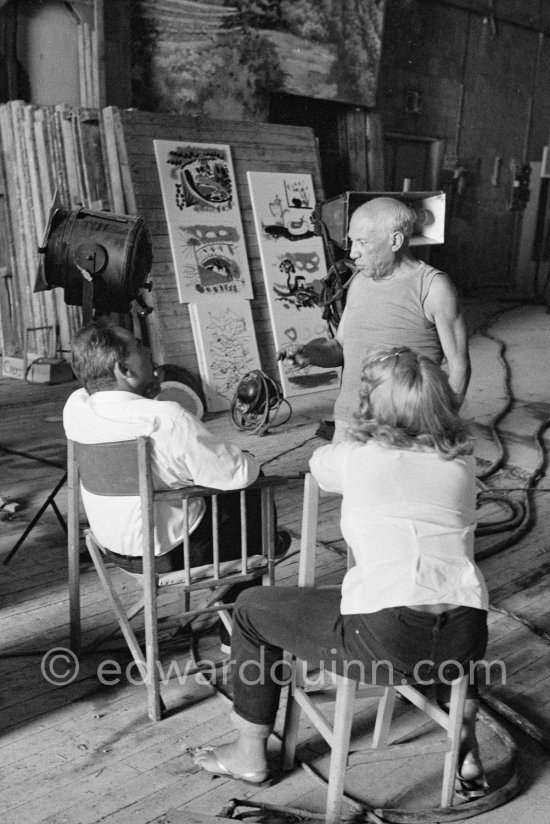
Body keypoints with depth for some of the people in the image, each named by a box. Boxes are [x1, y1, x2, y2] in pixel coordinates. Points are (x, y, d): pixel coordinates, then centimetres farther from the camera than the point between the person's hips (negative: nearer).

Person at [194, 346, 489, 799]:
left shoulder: (357, 457, 1)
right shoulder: (463, 464, 10)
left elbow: (317, 462, 24)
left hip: (381, 636, -5)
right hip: (467, 640, 5)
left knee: (251, 610, 17)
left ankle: (250, 754, 31)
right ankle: (467, 749, 38)